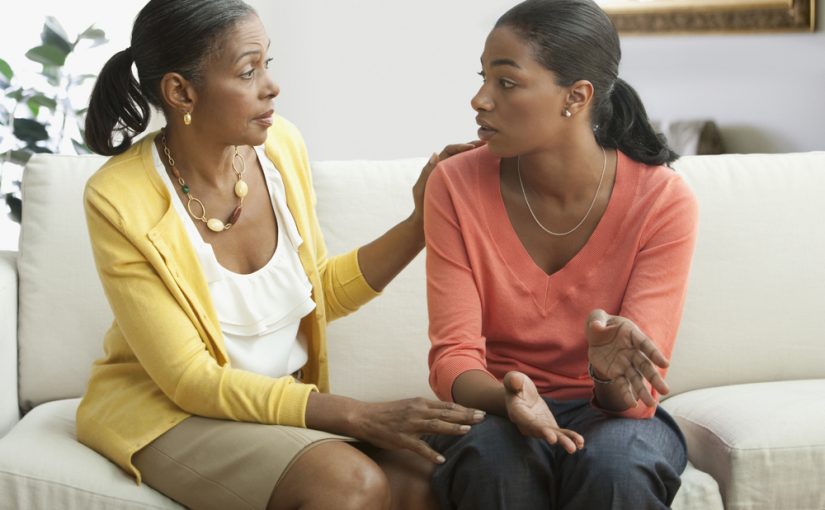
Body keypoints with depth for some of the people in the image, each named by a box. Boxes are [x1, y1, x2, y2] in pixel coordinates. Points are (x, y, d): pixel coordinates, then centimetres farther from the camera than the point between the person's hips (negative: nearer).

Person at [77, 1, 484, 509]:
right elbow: (191, 380, -20)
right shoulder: (120, 200, -21)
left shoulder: (280, 145, -6)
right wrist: (359, 415, -26)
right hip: (167, 410, -4)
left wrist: (422, 223, -5)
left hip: (283, 401, 5)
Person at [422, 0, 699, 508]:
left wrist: (616, 377, -43)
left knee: (613, 466, -35)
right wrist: (509, 398, -36)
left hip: (611, 414, 0)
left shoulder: (664, 200, -15)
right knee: (496, 460, -34)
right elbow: (453, 356, -14)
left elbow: (640, 389, -18)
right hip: (493, 408, 1)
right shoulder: (456, 186, -11)